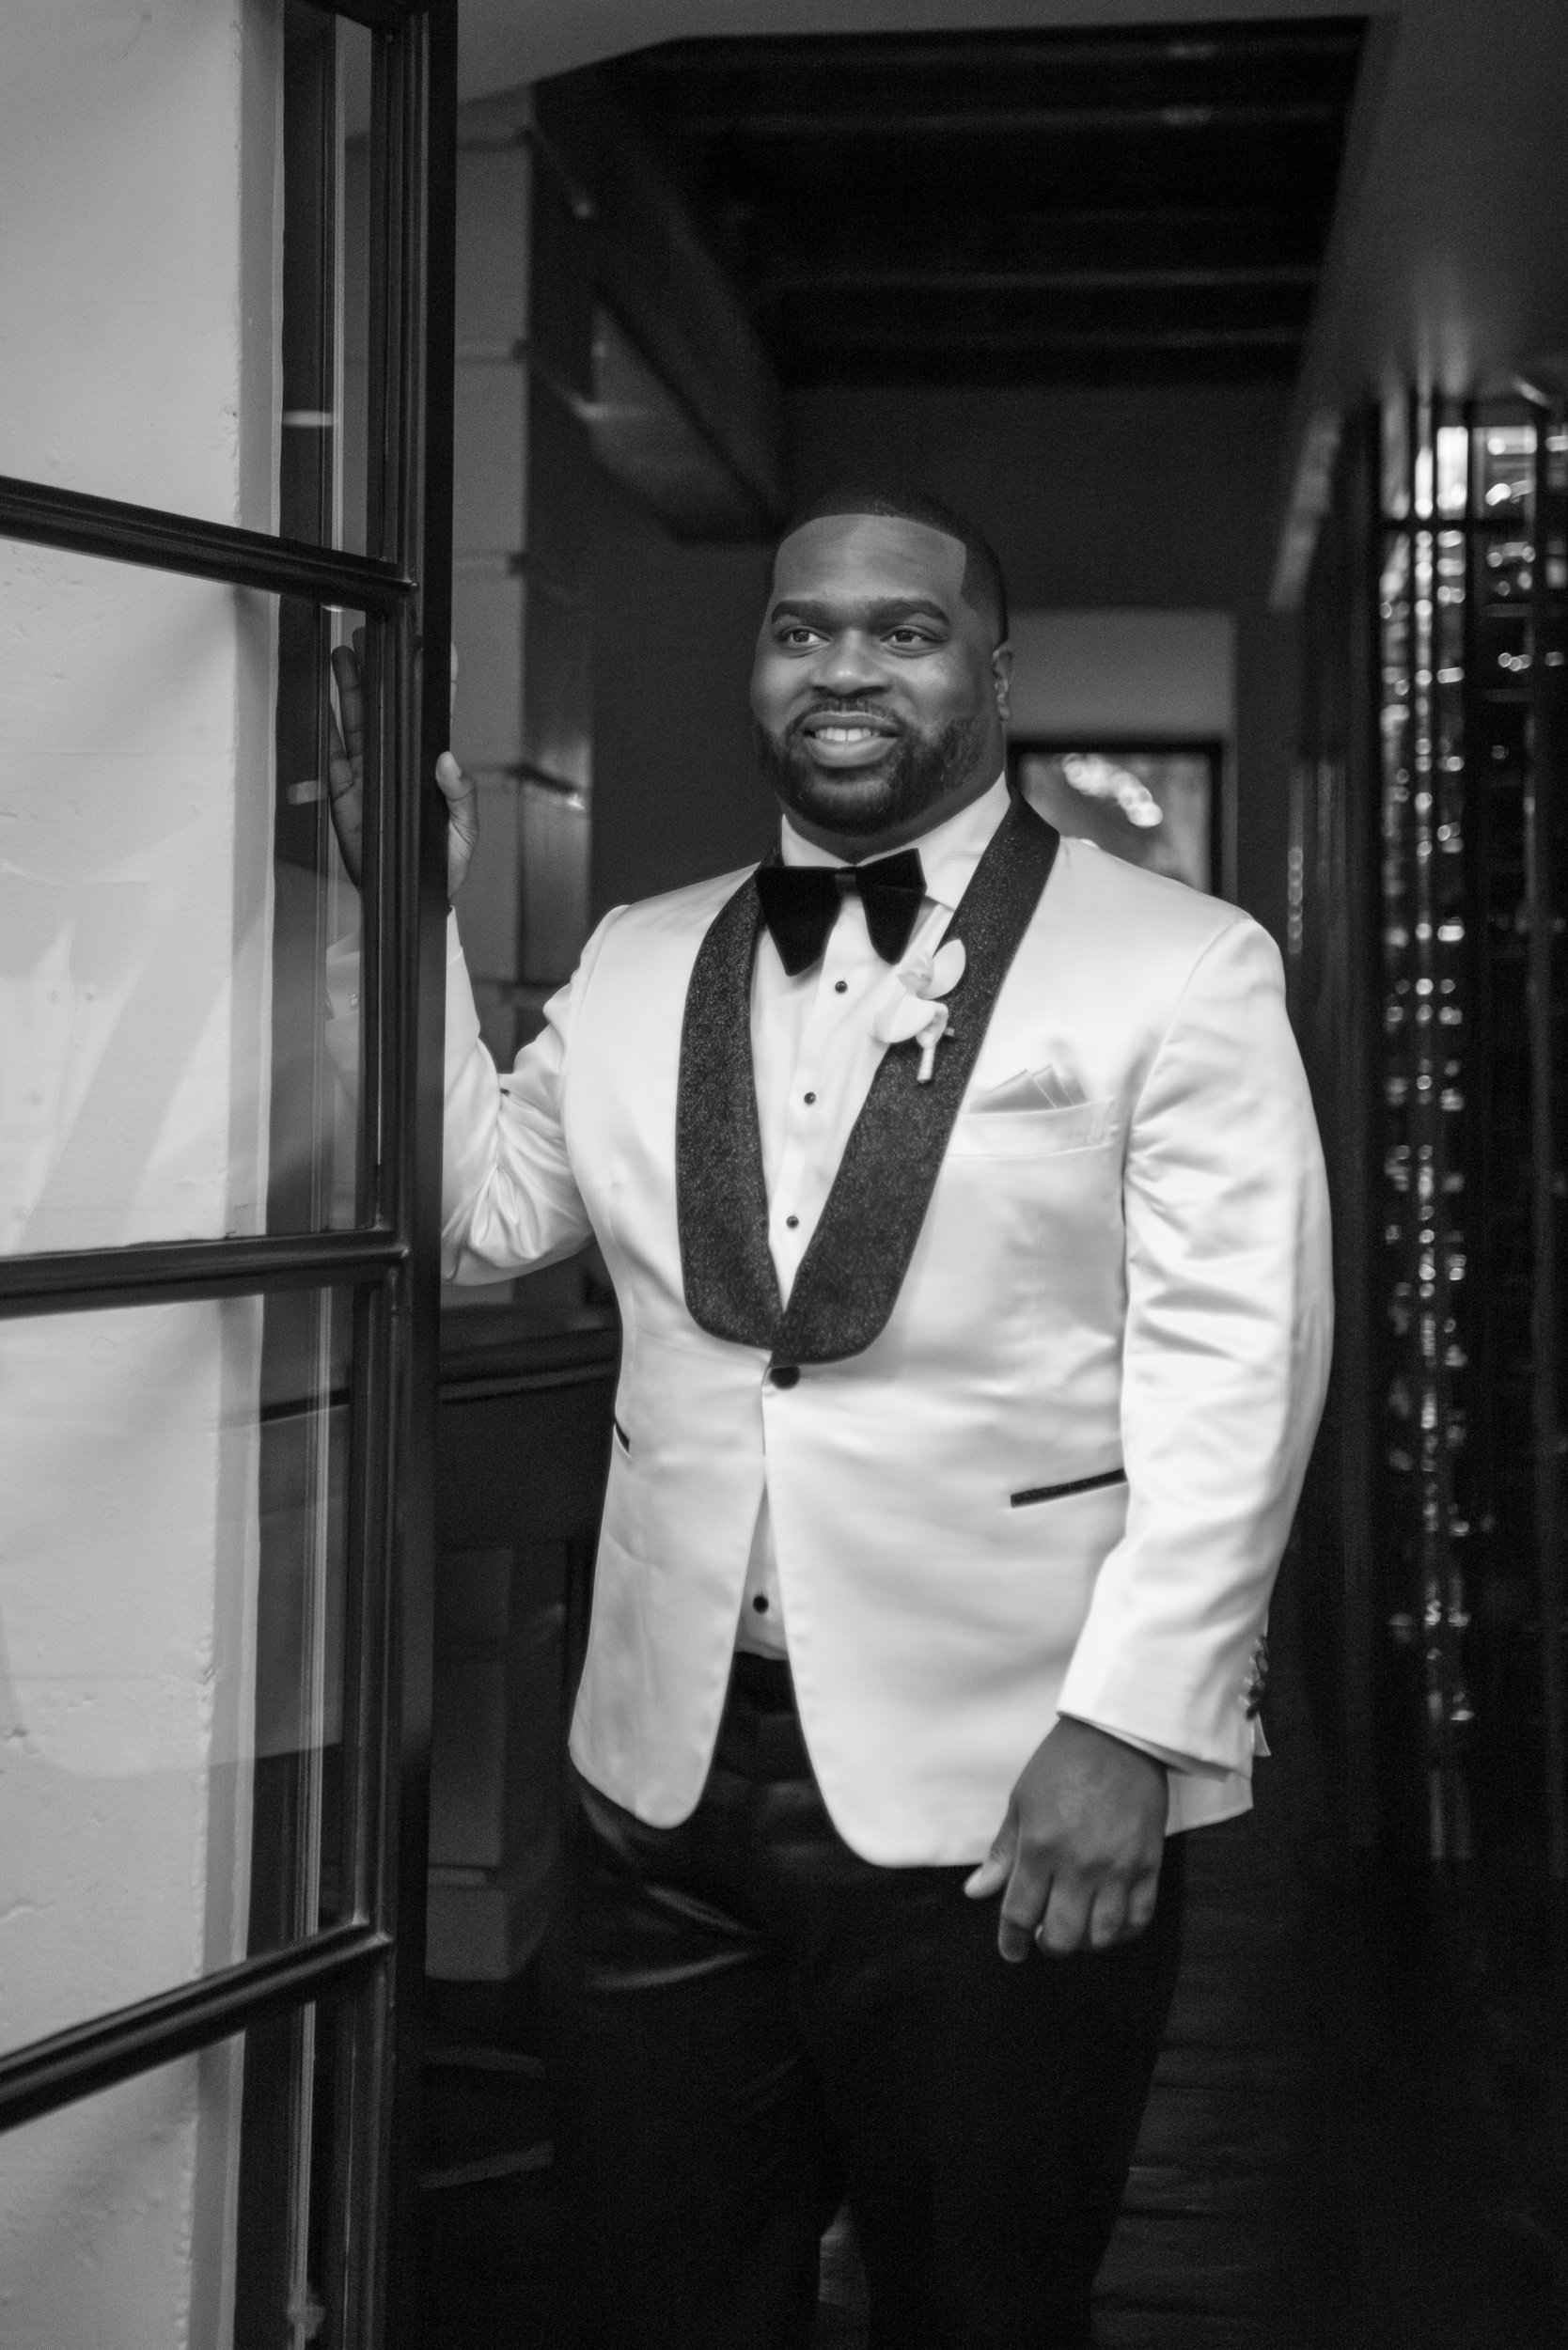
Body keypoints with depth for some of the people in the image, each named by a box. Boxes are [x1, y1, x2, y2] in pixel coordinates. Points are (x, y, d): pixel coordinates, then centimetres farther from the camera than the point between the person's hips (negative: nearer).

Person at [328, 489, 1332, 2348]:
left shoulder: (1182, 969, -4)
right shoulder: (635, 963, 11)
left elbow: (1231, 1368, -9)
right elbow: (469, 1213, 10)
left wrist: (1129, 1726, -16)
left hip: (1003, 1795, -4)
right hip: (665, 1776, 4)